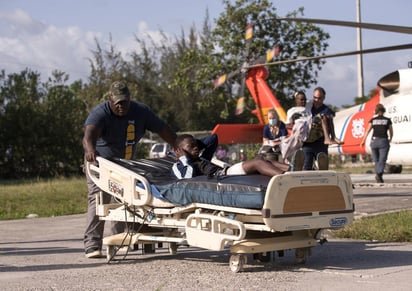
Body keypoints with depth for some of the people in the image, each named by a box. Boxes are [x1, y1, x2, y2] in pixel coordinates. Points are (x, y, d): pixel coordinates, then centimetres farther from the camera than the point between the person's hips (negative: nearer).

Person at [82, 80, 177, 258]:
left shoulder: (141, 111, -10)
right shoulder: (100, 114, -25)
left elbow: (163, 130, -7)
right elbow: (89, 134, -45)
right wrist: (90, 150, -67)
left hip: (127, 164, 5)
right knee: (98, 201, -16)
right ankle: (92, 245, -20)